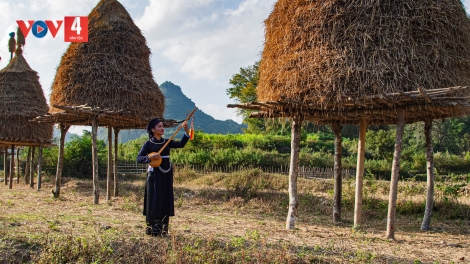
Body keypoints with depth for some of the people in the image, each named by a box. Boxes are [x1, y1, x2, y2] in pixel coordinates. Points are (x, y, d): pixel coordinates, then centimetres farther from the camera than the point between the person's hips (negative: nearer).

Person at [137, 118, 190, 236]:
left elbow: (180, 144, -4)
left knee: (166, 200, 6)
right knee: (155, 200, -3)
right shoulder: (148, 143, -2)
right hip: (154, 175, -5)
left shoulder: (167, 142, 10)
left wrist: (186, 131, -15)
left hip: (167, 175, 5)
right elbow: (139, 158, -7)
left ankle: (163, 229, 15)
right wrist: (150, 157, -24)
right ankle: (152, 229, 5)